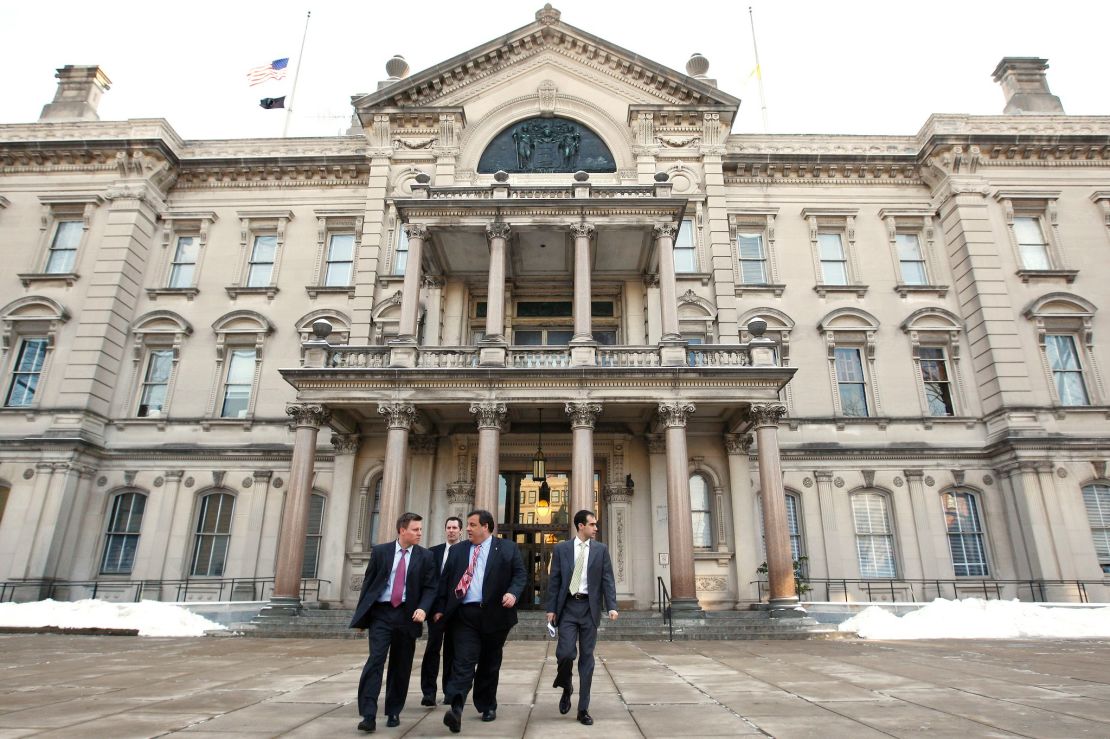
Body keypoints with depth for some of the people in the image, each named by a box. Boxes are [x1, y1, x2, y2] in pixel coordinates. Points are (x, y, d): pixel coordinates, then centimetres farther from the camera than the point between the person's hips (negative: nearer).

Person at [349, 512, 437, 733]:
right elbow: (368, 582, 6)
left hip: (407, 615, 1)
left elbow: (429, 588, 1)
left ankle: (393, 712, 23)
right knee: (375, 660, -12)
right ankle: (368, 715, -9)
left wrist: (423, 609, -16)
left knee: (401, 666, 8)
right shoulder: (380, 551, 3)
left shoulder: (425, 556, 3)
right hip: (381, 612, -1)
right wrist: (361, 613, 4)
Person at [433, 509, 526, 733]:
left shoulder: (507, 548, 4)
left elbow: (520, 574, 1)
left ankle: (487, 706, 26)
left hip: (494, 614, -1)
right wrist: (440, 608, 4)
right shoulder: (457, 551, 12)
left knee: (490, 664, 11)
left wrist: (513, 593, -17)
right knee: (464, 662, -10)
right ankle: (456, 709, -17)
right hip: (464, 614, 1)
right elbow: (445, 580, 11)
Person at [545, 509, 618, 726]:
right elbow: (554, 580, 4)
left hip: (589, 607, 1)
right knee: (565, 652, -12)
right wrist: (551, 608, -1)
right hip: (568, 607, -1)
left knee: (587, 657, 4)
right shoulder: (561, 548, 3)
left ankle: (583, 709, 14)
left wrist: (612, 606, -10)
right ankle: (566, 687, 21)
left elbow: (608, 579, 1)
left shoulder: (601, 549, 5)